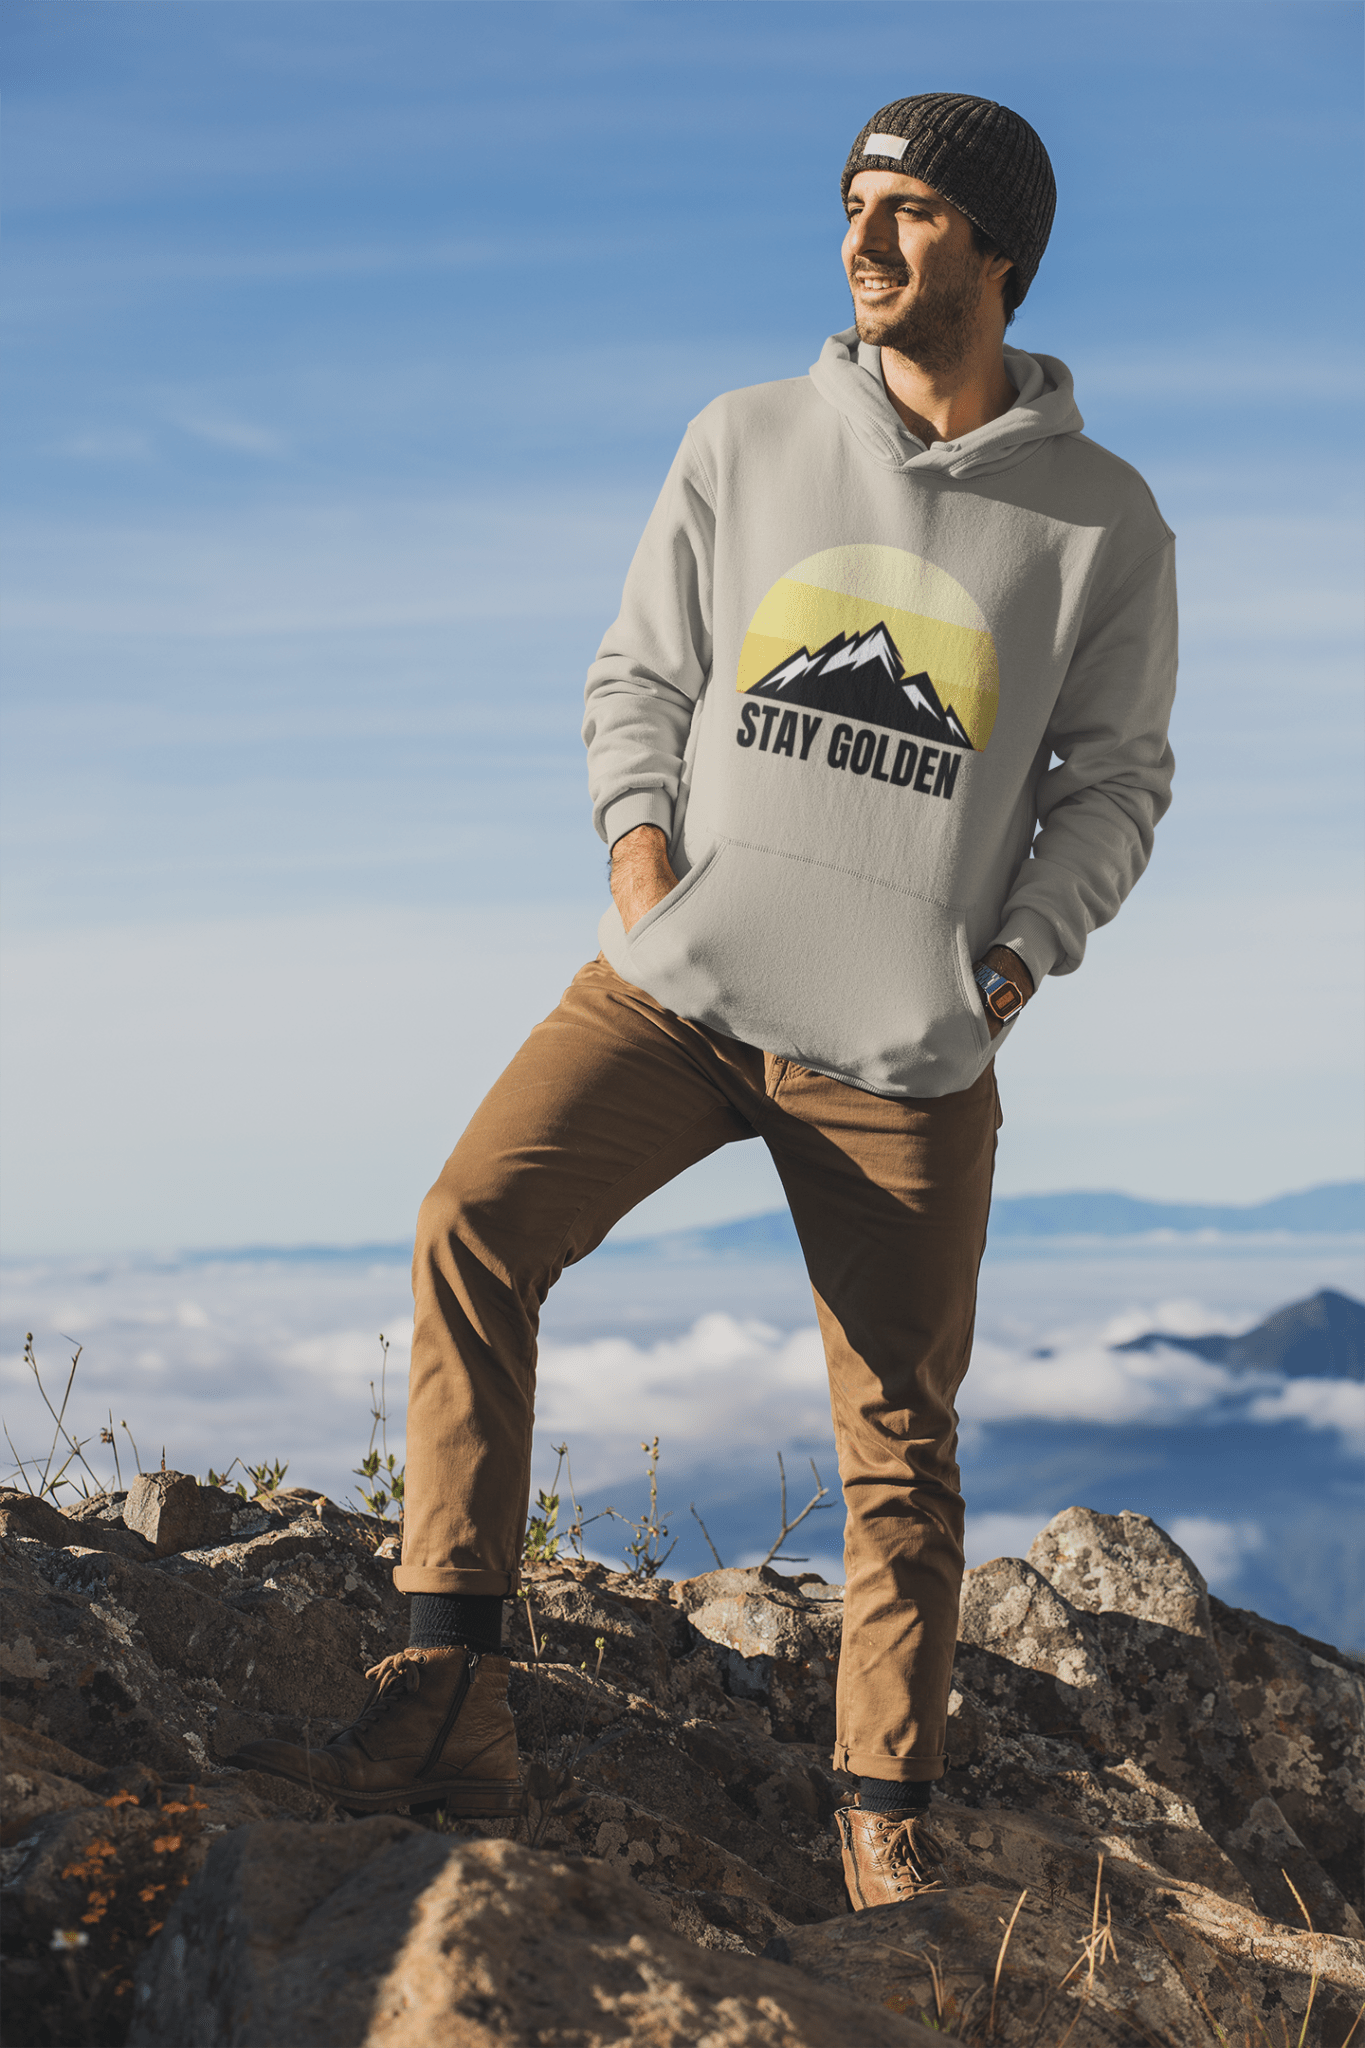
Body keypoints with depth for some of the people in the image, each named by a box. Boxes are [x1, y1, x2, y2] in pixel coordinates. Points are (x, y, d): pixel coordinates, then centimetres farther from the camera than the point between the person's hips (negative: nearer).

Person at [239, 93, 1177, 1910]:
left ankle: (890, 1825, 18)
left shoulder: (1103, 520, 2)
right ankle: (451, 1695, -21)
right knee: (473, 1228, -22)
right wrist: (641, 854, -5)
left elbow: (1116, 785, 8)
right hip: (681, 988, 1)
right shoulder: (746, 445, 6)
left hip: (909, 1056, -1)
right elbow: (640, 677, 12)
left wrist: (1010, 970, -5)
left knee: (901, 1451, 3)